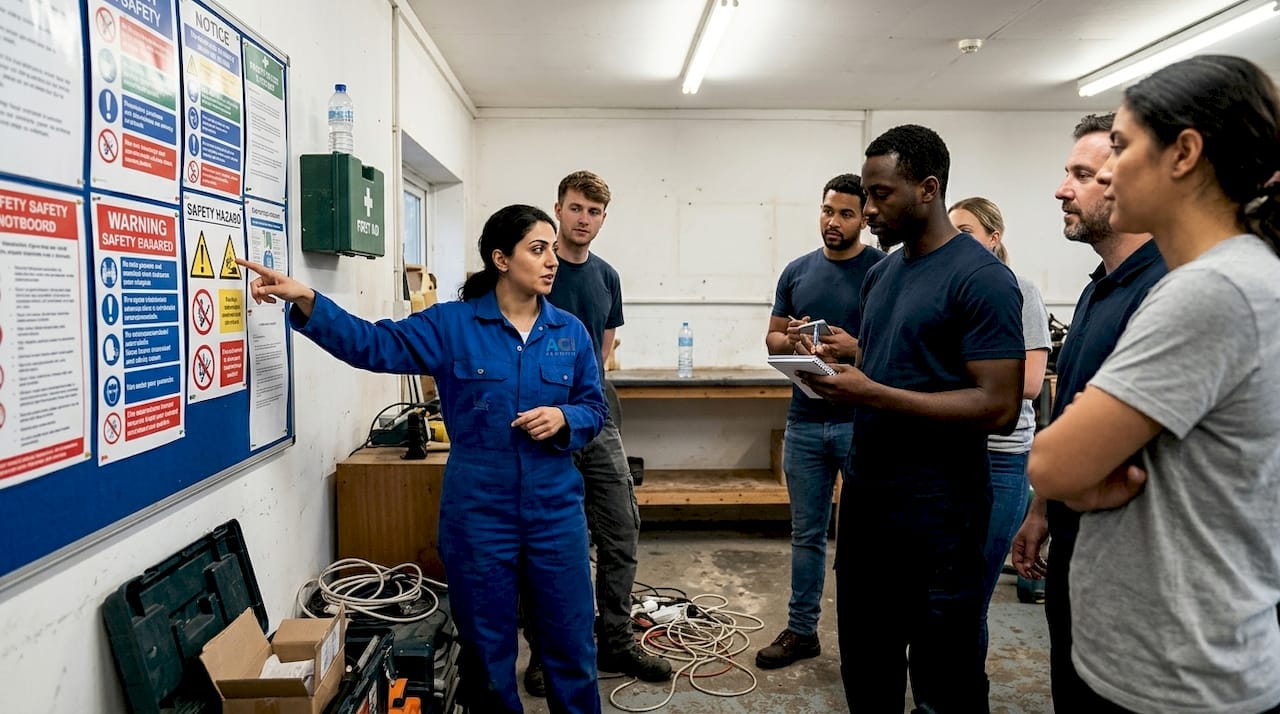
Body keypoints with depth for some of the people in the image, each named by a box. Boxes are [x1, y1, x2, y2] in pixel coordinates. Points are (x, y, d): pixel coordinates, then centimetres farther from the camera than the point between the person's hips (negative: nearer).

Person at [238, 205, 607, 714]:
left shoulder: (570, 332, 2)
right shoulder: (451, 325, -4)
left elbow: (595, 408, 7)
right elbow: (374, 345, -9)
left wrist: (564, 419, -14)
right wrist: (306, 302, -20)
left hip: (554, 511, 2)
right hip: (478, 512, -1)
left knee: (570, 643, 12)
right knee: (487, 648, 14)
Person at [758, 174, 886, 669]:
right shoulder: (797, 271, 9)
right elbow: (771, 339, 13)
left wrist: (855, 348, -22)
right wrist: (790, 340, -9)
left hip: (863, 423, -4)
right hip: (805, 422, 4)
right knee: (806, 533, 14)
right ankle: (801, 630, 27)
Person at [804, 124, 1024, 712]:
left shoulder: (981, 278, -14)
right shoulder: (881, 274, 11)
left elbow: (998, 408, -21)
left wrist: (871, 394, -24)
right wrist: (837, 366, -2)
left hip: (935, 509, -7)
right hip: (864, 494, 8)